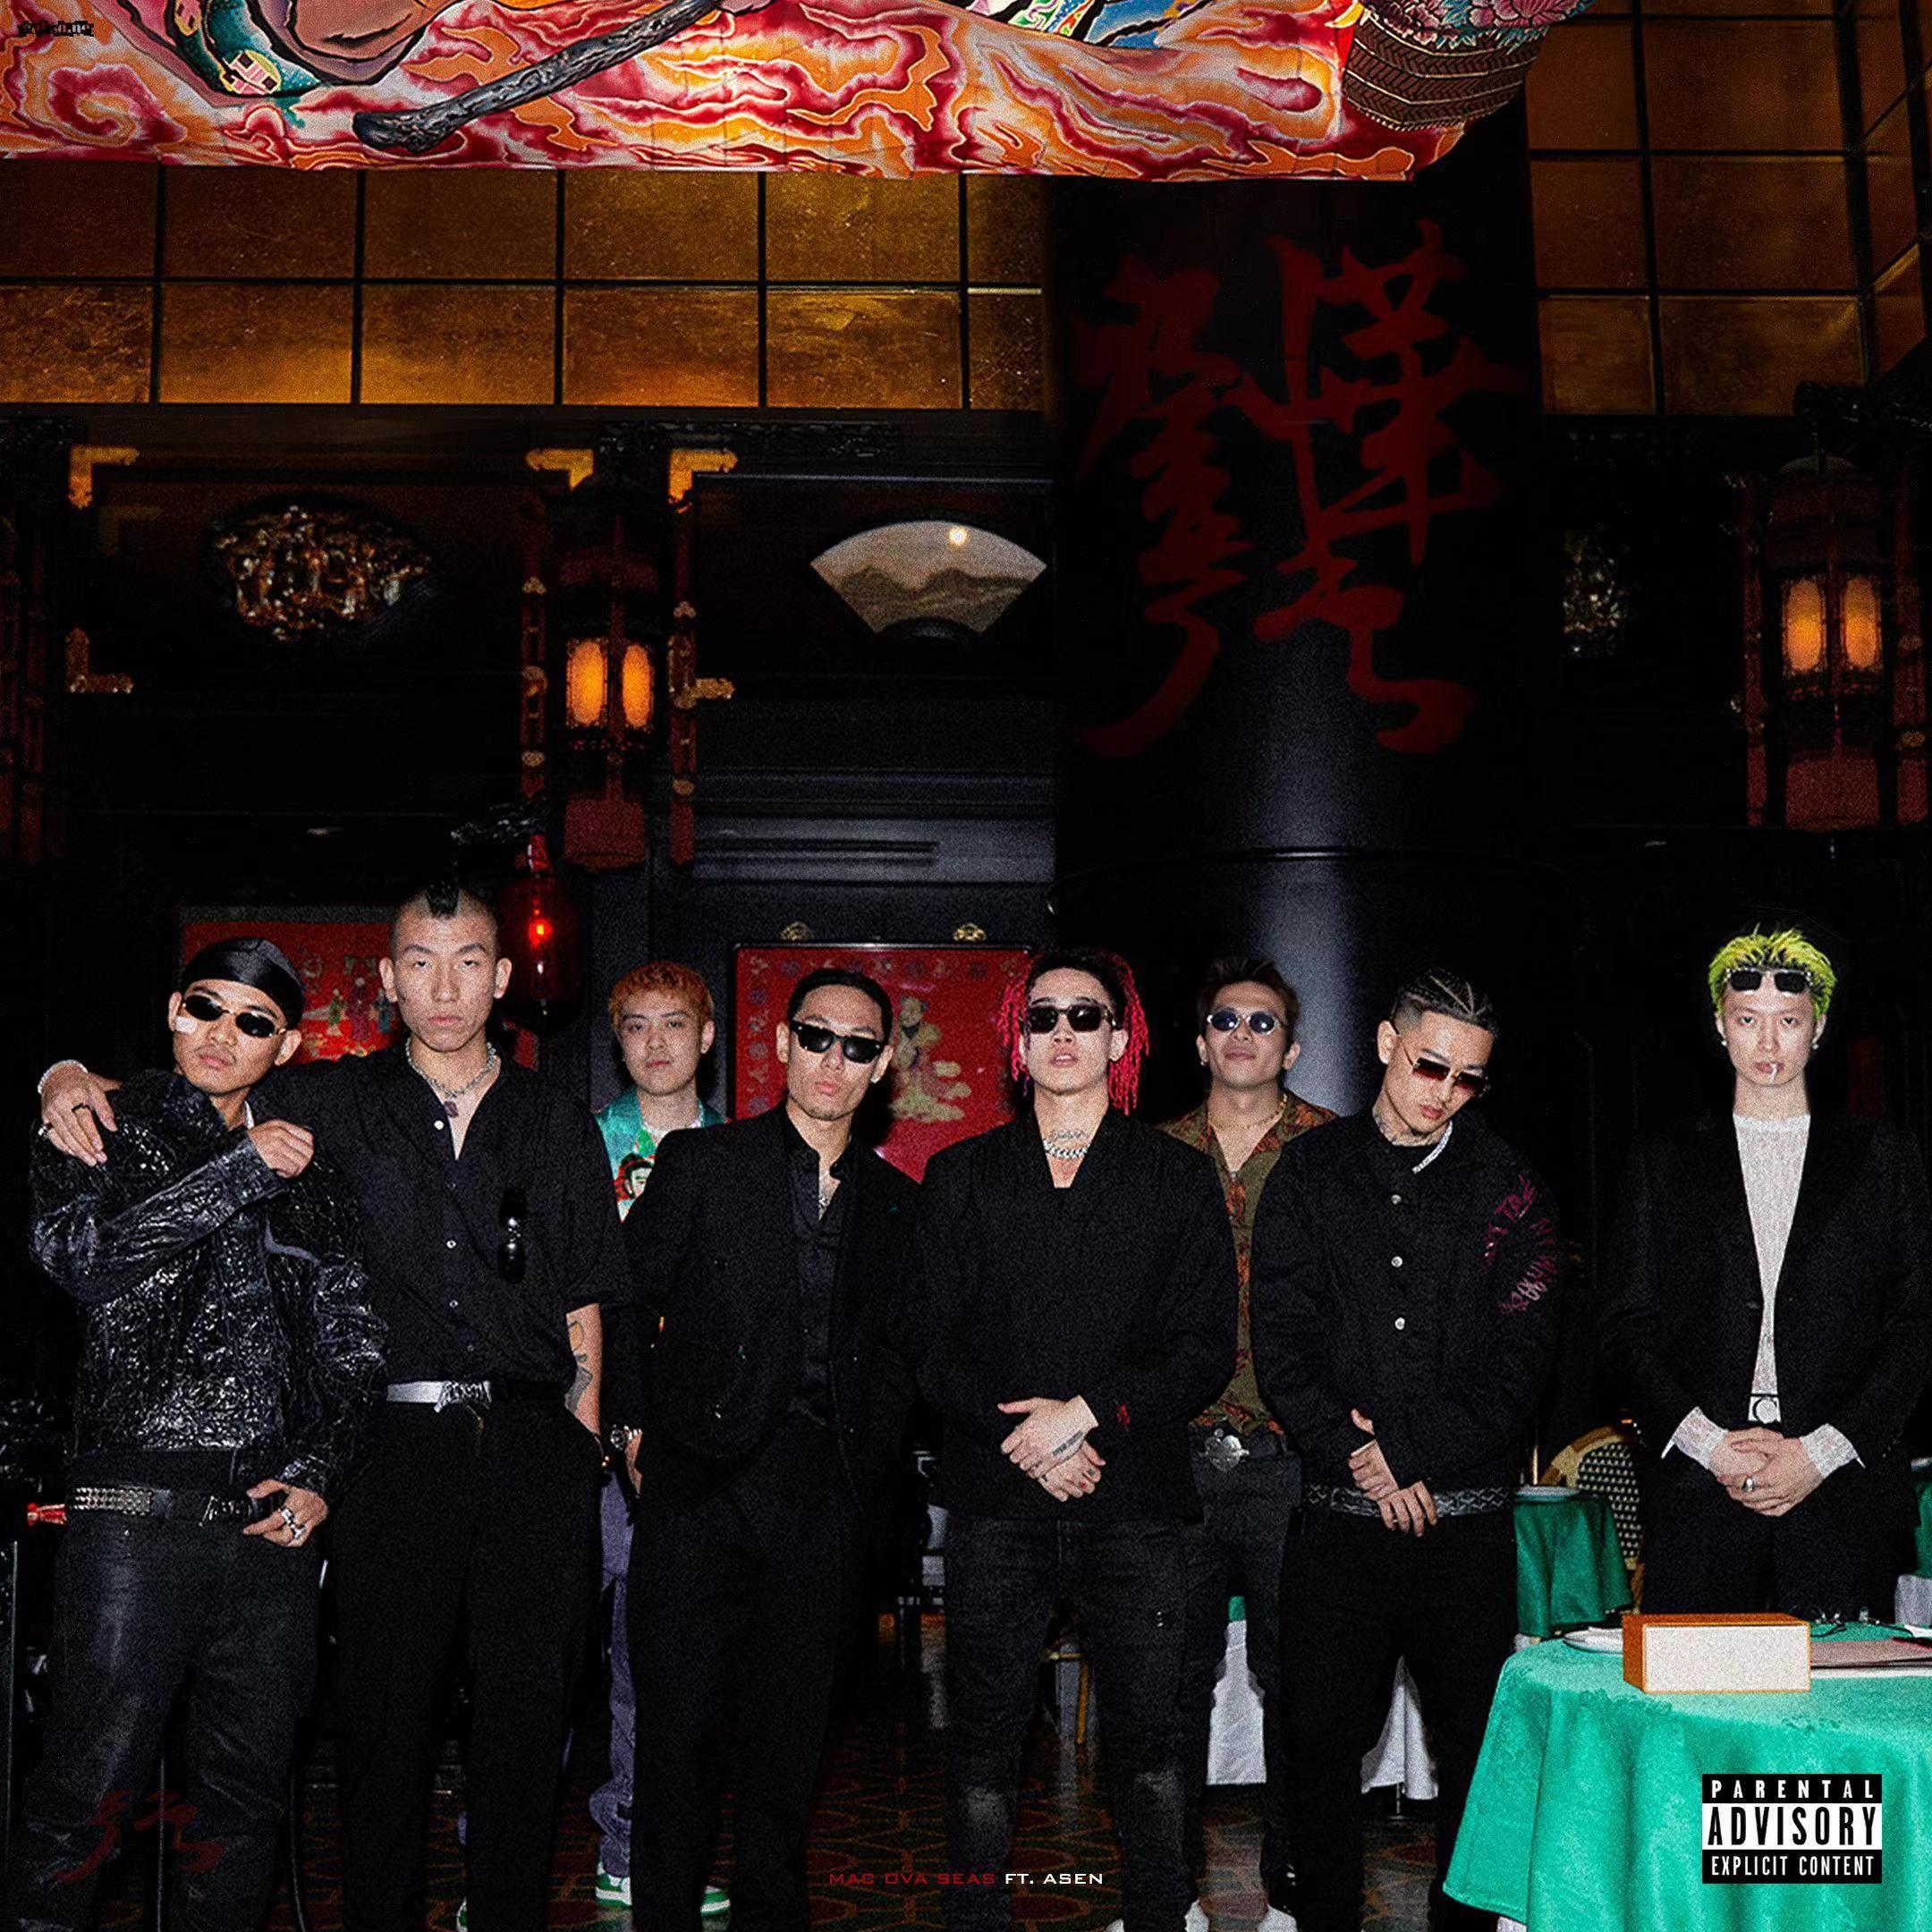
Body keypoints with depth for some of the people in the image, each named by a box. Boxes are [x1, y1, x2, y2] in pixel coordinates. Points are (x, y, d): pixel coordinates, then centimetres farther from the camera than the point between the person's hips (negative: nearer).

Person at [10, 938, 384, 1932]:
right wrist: (243, 1173, -10)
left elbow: (352, 1344, 16)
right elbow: (84, 1255, -13)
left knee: (246, 1791, 9)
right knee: (91, 1785, -5)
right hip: (140, 1505, -4)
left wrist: (319, 1473, 3)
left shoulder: (307, 1167, 16)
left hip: (274, 1514, 4)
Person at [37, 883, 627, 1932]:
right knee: (385, 1718, 4)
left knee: (526, 1717, 8)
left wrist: (584, 1438, 4)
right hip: (394, 1446, -1)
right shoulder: (331, 1105, 5)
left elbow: (584, 1304, 11)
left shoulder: (558, 1124, 10)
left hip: (532, 1451, 1)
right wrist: (72, 1078, -9)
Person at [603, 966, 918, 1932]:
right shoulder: (700, 1162, 4)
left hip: (826, 1490, 3)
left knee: (791, 1726, 9)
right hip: (703, 1477, -2)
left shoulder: (894, 1201, 13)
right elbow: (626, 1299, 4)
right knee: (678, 1717, -1)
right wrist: (639, 1422, 0)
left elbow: (897, 1346, 16)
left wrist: (869, 1442, 4)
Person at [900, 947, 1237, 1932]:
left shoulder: (1180, 1178, 8)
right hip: (996, 1496, 1)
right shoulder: (959, 1177, 10)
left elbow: (1206, 1349, 1)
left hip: (1136, 1504, -1)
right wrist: (1030, 1439, -9)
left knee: (1153, 1741, 2)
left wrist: (1087, 1414, -11)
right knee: (983, 1739, 5)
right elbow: (928, 1341, 4)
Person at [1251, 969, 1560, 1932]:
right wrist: (1359, 1458, -10)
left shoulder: (1506, 1186, 5)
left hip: (1466, 1523, 0)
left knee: (1479, 1747, 4)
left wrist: (1415, 1453, -9)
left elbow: (1521, 1358, -2)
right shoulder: (1310, 1173, 6)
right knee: (1317, 1745, 4)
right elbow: (1280, 1345, 1)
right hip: (1337, 1522, 1)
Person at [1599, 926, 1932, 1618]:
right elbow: (1628, 1327, 6)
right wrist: (1711, 1444, -8)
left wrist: (1819, 1453, -7)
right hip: (1699, 1497, 0)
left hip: (1842, 1495, 0)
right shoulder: (1664, 1163, 11)